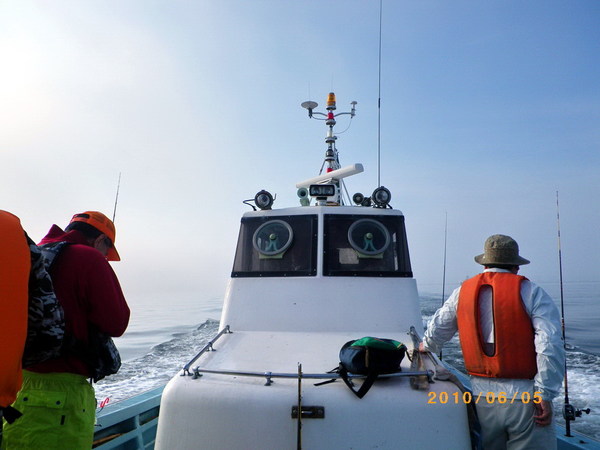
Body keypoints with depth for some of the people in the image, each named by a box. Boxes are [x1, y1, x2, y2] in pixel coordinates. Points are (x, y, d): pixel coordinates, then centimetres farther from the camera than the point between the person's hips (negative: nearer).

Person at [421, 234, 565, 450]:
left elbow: (437, 331, 16)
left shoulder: (462, 292, 6)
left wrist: (426, 347, 36)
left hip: (481, 397, 4)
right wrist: (544, 395, -9)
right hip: (524, 399, -3)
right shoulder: (531, 292, -5)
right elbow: (551, 346, -13)